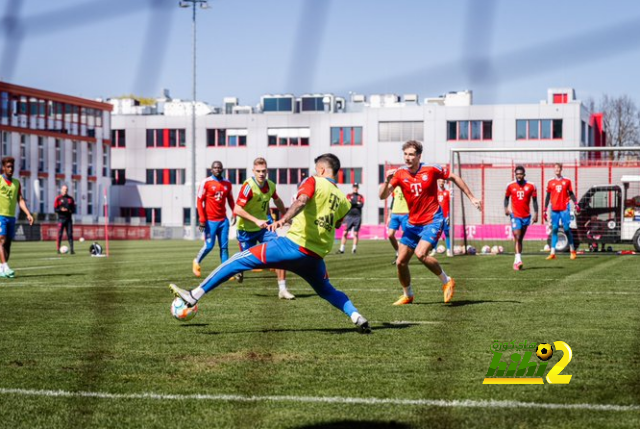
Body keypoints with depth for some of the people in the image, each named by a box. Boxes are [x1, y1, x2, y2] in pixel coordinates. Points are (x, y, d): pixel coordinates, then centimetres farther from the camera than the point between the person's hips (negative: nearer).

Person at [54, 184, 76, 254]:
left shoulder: (71, 199, 13)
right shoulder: (58, 198, 3)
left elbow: (74, 209, 13)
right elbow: (55, 209, -1)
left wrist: (70, 211, -7)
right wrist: (61, 210, -18)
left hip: (69, 219, 3)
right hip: (61, 219, -3)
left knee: (70, 234, -1)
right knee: (60, 234, -5)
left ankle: (71, 249, -3)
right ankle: (58, 249, 0)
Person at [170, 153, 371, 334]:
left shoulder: (314, 182, 1)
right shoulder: (343, 201, 17)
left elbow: (301, 201, -19)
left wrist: (283, 220, -36)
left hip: (293, 245, -6)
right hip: (317, 256, 6)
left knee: (238, 261, 1)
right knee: (327, 291, 31)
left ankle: (194, 296, -2)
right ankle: (358, 317, 9)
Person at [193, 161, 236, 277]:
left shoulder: (227, 183, 8)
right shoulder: (206, 183, -8)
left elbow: (230, 200, 18)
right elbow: (200, 201, -8)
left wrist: (234, 213, 3)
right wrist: (202, 219, -12)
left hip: (223, 220, 5)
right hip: (210, 220, -5)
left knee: (224, 246, 2)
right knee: (209, 246, -1)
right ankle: (197, 261, 26)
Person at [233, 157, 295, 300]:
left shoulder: (270, 185, -6)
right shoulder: (248, 186, -24)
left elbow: (277, 201, 18)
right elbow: (237, 209, -29)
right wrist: (256, 221, -36)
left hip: (263, 225, 4)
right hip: (247, 229, -4)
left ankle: (282, 289, -9)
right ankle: (240, 270, 48)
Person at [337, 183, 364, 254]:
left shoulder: (361, 197, 11)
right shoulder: (349, 195, 10)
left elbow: (361, 205, -7)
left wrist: (352, 202, -5)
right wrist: (357, 203, -8)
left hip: (357, 217, 0)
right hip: (349, 216, 0)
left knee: (355, 233, -3)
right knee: (345, 233, -5)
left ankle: (354, 248, 4)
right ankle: (342, 249, -2)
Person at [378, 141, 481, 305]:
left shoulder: (431, 169, -11)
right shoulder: (399, 174, -5)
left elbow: (454, 177, 5)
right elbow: (382, 196, -12)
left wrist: (471, 197, 6)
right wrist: (387, 181, -32)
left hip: (433, 221, -5)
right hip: (413, 223, 5)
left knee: (421, 254, -26)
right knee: (401, 262, 3)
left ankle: (447, 281, -5)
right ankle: (407, 295, 27)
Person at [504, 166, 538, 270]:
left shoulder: (531, 186, 0)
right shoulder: (510, 186, 1)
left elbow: (534, 201, 5)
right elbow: (506, 197, 14)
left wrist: (536, 213, -2)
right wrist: (506, 208, -2)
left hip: (526, 216, 2)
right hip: (515, 216, -2)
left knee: (520, 239, 9)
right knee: (517, 237, -16)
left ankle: (516, 262, 17)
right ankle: (518, 259, -24)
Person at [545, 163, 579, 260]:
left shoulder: (567, 181, 6)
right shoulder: (550, 182, 8)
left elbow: (571, 194, 11)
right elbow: (548, 196, 12)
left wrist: (576, 204, -2)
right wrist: (545, 210, 9)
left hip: (564, 209, -1)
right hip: (554, 209, 1)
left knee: (567, 229, -3)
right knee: (554, 229, 0)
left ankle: (572, 251, 7)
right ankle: (552, 253, 0)